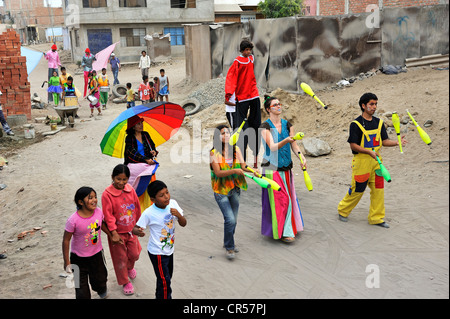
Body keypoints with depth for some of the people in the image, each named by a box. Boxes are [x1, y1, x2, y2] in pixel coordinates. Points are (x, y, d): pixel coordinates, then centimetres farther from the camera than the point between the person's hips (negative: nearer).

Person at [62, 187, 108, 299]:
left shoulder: (99, 212, -16)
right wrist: (67, 262, -13)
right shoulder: (73, 220, -29)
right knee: (81, 285, 9)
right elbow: (66, 240, -18)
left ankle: (102, 290, 60)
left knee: (100, 277, 26)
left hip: (97, 253, 5)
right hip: (79, 258, -4)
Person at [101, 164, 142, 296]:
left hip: (131, 230, 4)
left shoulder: (130, 190, -7)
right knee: (120, 258, 10)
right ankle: (125, 282, 31)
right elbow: (108, 216, -21)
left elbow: (137, 208, 6)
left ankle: (130, 267, 53)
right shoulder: (107, 194, -20)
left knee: (134, 254, 19)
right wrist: (114, 233, -24)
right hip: (117, 232, -4)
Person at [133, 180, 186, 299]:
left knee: (168, 276, 24)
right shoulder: (149, 213, -25)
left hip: (169, 249, 6)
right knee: (165, 281, -1)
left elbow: (183, 224, -6)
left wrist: (178, 215, -28)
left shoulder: (173, 203, -12)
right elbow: (135, 228, -20)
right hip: (157, 252, -6)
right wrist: (138, 231, -44)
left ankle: (159, 296, 48)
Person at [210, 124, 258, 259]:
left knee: (233, 220, 14)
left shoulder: (236, 149, 2)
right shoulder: (214, 153, -11)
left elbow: (243, 166, -3)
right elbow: (218, 173, -18)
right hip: (221, 191, -5)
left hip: (235, 189, 5)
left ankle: (228, 243, 37)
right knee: (230, 219, -13)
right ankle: (229, 247, 8)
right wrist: (234, 171, -30)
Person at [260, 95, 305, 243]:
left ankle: (289, 228, 25)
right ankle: (283, 232, 2)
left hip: (286, 167, 6)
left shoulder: (287, 125, 8)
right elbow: (272, 147, -20)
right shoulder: (265, 127, -8)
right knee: (280, 199, -7)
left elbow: (294, 145, 6)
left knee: (288, 197, 11)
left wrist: (302, 157, -12)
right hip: (272, 168, -6)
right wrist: (286, 140, -37)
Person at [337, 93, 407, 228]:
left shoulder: (379, 122, 8)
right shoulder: (356, 124, -11)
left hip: (376, 160, 6)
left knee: (378, 189, 6)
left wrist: (397, 142, -12)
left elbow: (384, 141, 7)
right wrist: (369, 152, -22)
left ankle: (376, 217, 18)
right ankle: (343, 210, 24)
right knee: (357, 189, 1)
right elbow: (353, 145, -13)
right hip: (361, 161, -6)